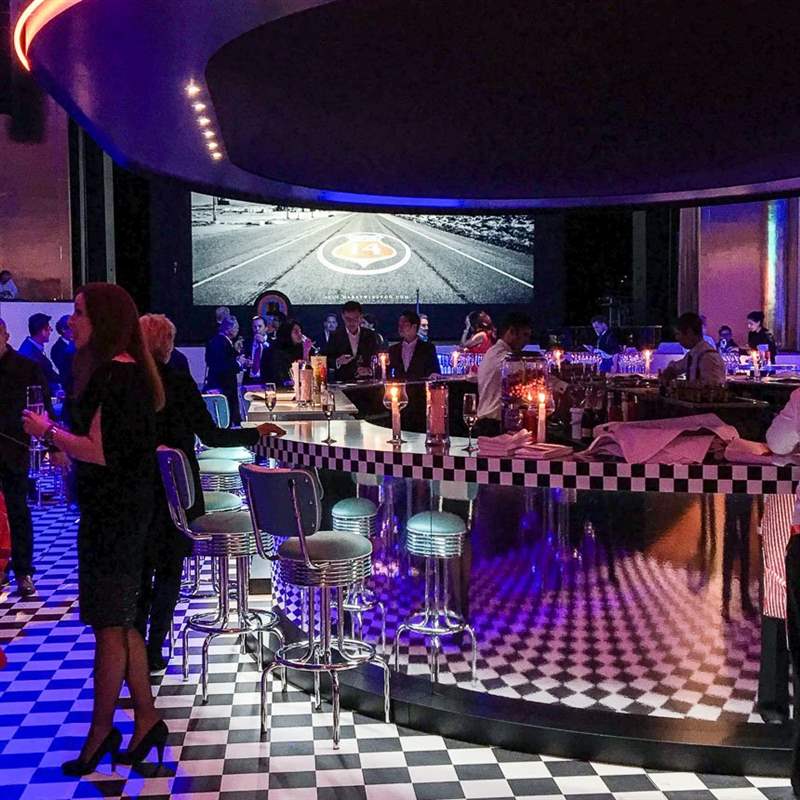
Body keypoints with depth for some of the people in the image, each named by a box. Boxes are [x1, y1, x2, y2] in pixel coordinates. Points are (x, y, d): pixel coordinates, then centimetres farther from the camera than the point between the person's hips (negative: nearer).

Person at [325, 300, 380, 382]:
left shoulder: (370, 335, 9)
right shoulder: (335, 336, 6)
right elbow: (328, 361, 6)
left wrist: (369, 370, -11)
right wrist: (338, 362, -15)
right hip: (343, 383, 0)